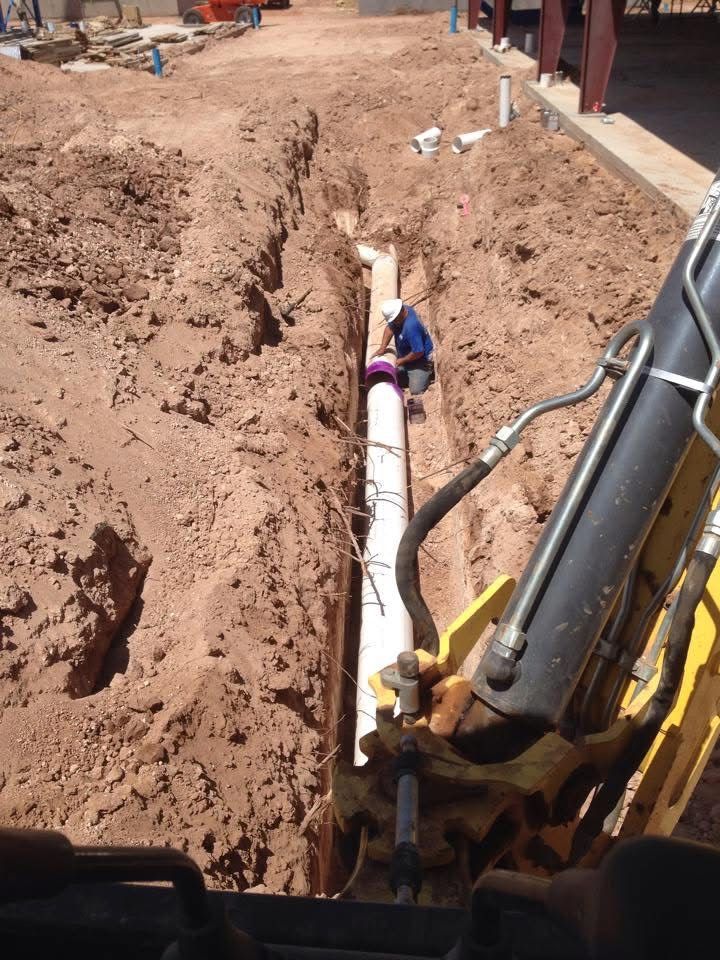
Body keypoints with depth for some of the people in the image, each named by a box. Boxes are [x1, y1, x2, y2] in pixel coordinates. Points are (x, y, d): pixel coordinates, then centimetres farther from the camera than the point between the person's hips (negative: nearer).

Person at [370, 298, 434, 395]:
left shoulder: (410, 327, -39)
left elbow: (418, 352, -34)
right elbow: (390, 328, 2)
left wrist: (402, 360, -18)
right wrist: (382, 348, -8)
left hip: (420, 359, -8)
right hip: (405, 355, 8)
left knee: (416, 390, -14)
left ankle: (428, 372, 13)